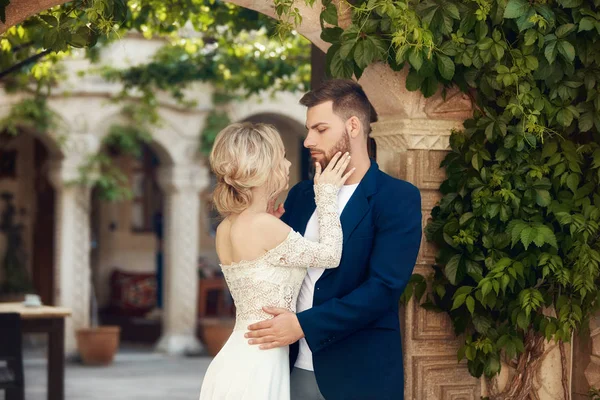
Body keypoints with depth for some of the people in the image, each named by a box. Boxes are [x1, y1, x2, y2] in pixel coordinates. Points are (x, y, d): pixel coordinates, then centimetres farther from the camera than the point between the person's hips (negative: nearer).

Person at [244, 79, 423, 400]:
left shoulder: (398, 198, -8)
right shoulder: (301, 195, 11)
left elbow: (384, 288, -17)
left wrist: (304, 325, -21)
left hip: (358, 374, -5)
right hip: (295, 369, 5)